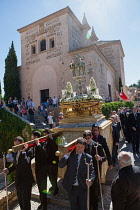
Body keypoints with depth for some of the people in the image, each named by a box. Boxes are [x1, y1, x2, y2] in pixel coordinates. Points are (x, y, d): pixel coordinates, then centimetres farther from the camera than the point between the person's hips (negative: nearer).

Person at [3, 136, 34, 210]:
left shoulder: (28, 151, -19)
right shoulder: (15, 153, 3)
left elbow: (26, 163, -34)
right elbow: (15, 165, 13)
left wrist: (23, 151, -32)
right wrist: (8, 169, -4)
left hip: (26, 180, -7)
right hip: (18, 180, 7)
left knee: (26, 201, 8)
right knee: (20, 199, 25)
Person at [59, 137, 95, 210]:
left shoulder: (88, 157, -8)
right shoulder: (70, 155, -6)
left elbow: (91, 171, -6)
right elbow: (60, 165, -13)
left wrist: (90, 179, -26)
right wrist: (67, 154, -21)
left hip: (82, 188, -1)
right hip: (71, 188, 1)